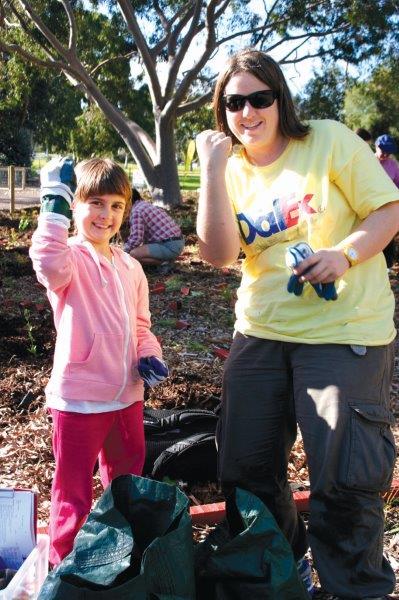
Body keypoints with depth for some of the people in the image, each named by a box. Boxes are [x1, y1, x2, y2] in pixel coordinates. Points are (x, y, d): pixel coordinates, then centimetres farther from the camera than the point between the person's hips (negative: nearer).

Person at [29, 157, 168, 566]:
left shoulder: (130, 267, 9)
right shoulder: (69, 258, -12)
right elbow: (49, 265, -38)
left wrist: (149, 357, -1)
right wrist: (54, 203, -37)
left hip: (127, 396, 7)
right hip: (79, 399, -7)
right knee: (74, 497, 6)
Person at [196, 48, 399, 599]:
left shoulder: (330, 141, -4)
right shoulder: (232, 170, 7)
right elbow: (220, 253, -6)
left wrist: (345, 253, -21)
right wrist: (213, 168, -12)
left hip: (344, 332, -5)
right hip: (260, 332, 5)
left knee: (344, 480, -3)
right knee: (243, 469, 13)